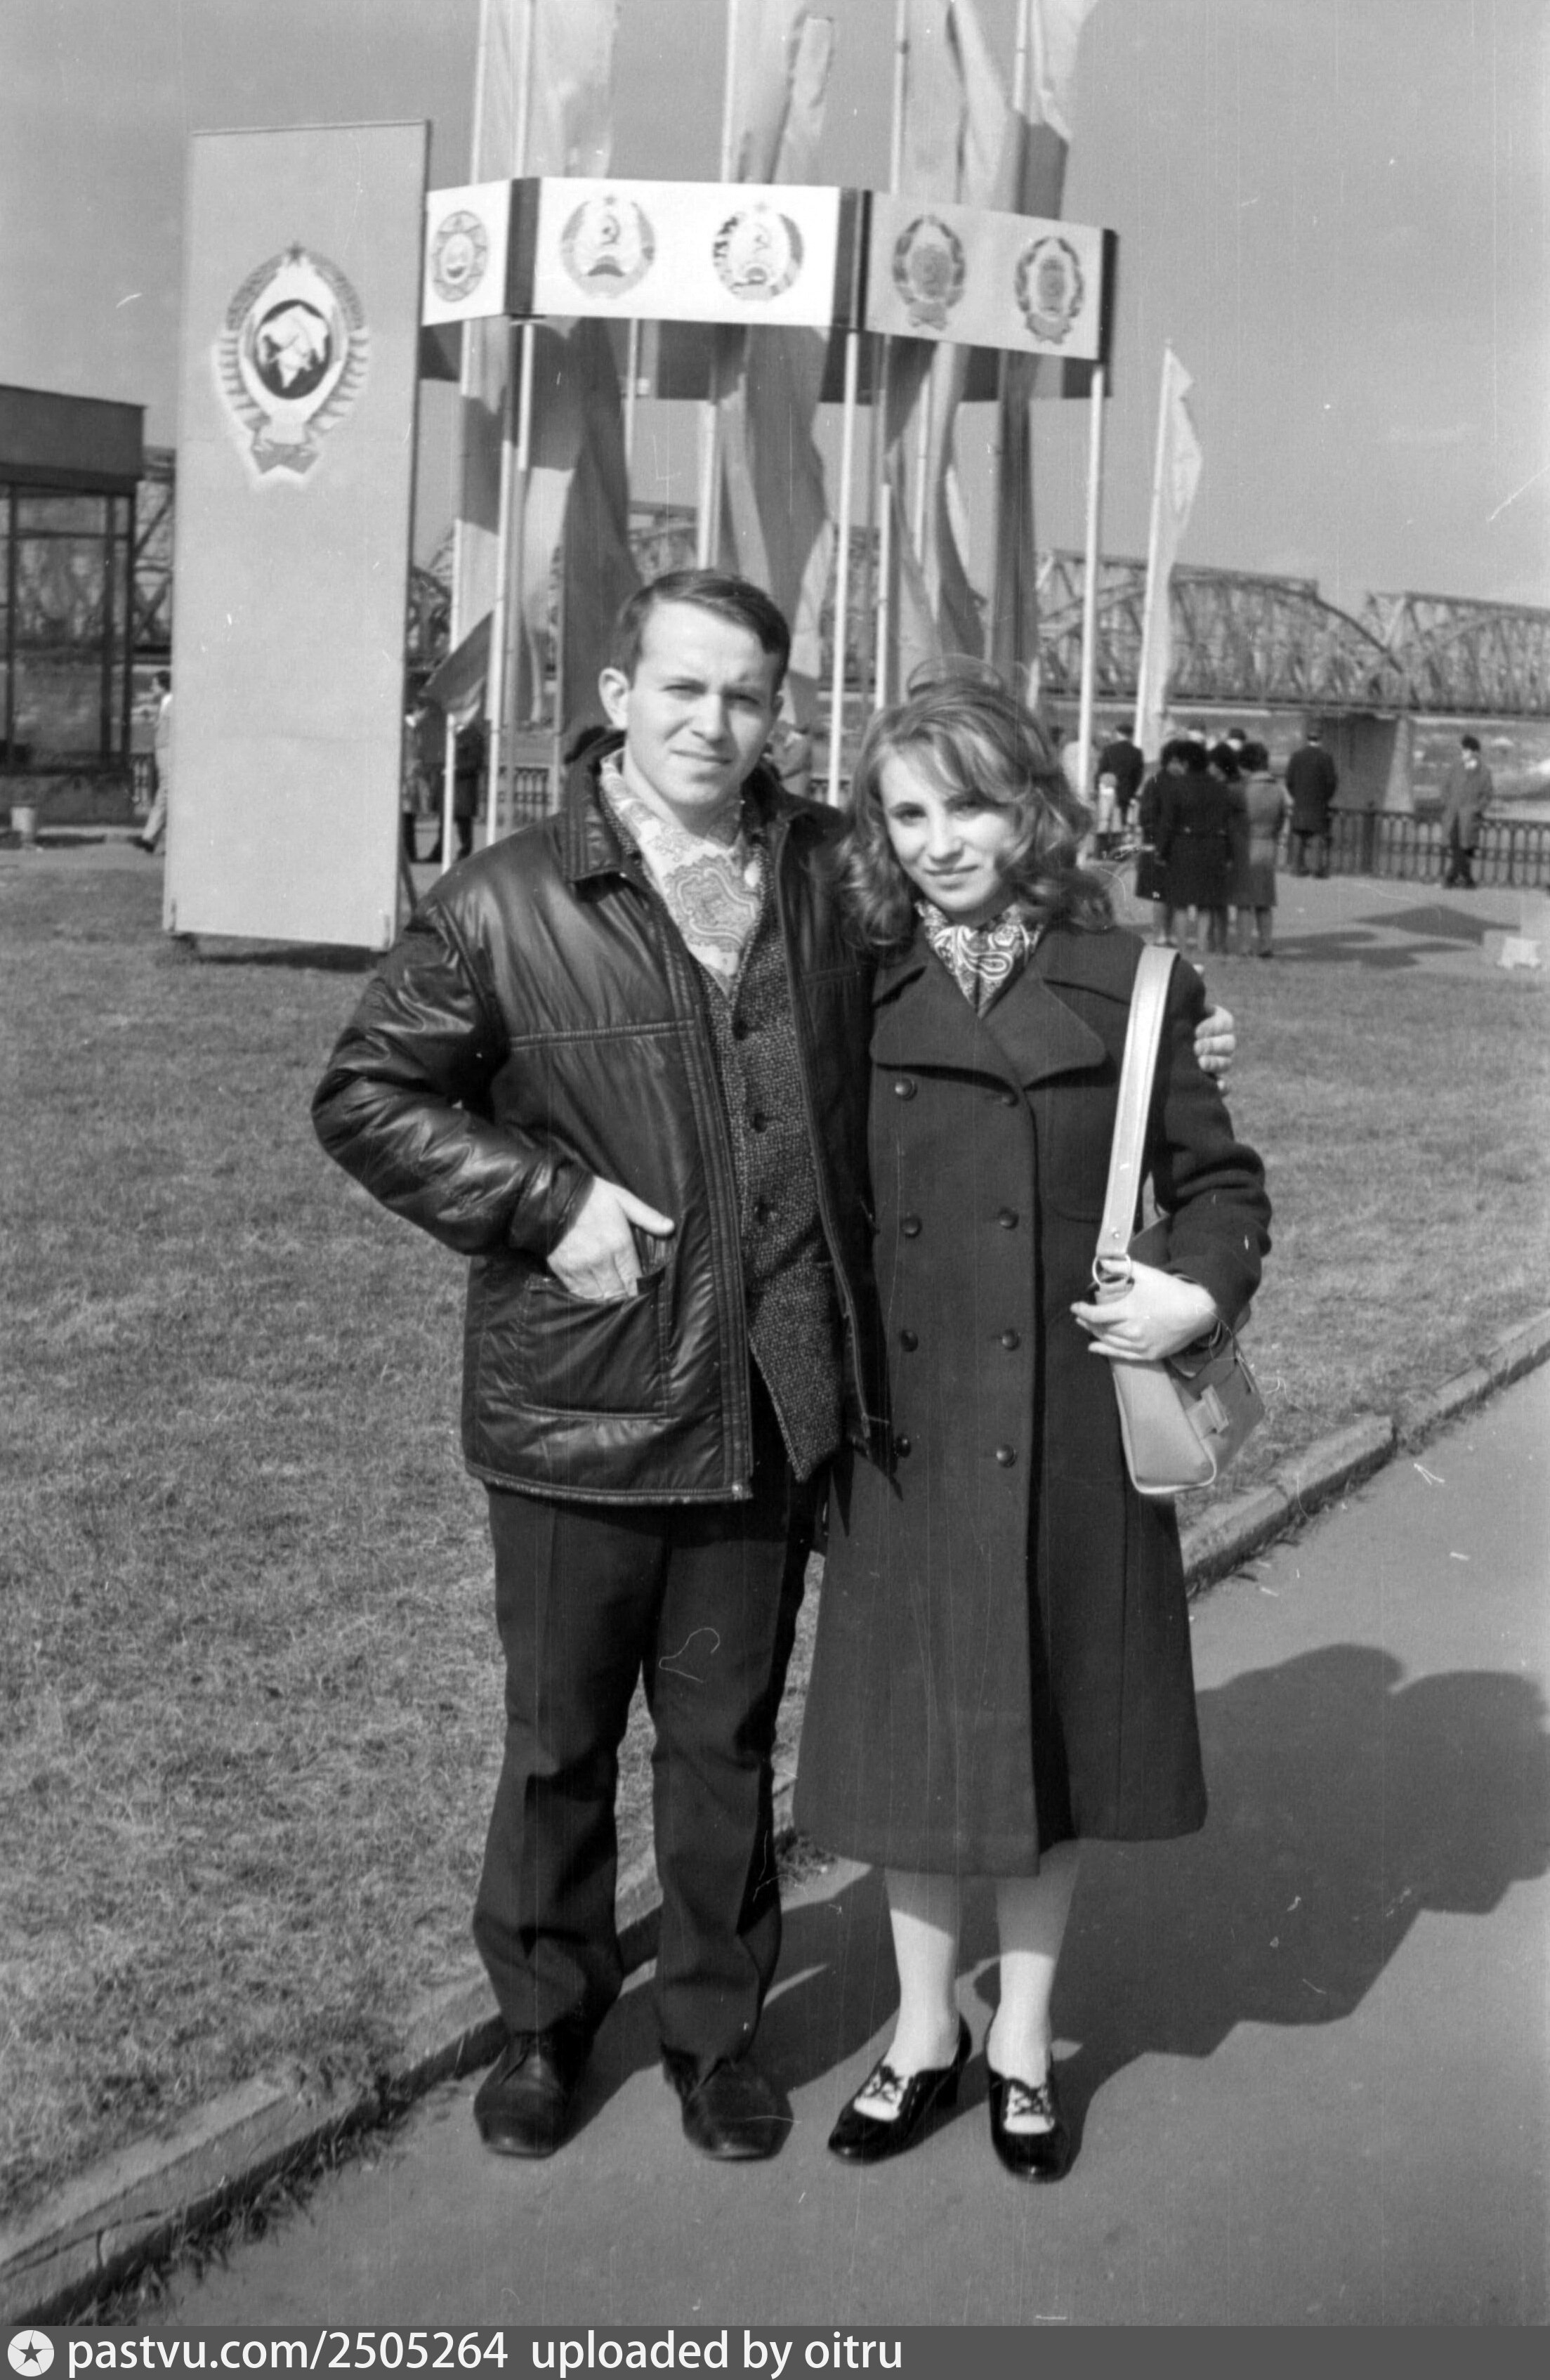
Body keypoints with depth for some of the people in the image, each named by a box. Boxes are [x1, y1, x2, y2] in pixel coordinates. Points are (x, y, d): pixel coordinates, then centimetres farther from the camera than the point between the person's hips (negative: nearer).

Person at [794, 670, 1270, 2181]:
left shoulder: (1125, 984, -2)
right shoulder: (858, 996, 2)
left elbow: (1217, 1180, 5)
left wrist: (1203, 1287, -14)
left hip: (1069, 1429, -1)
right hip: (906, 1431, 1)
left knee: (1051, 1727, 11)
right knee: (911, 1723, 10)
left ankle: (1024, 2042, 30)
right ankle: (924, 2031, 30)